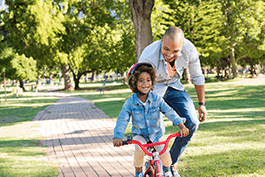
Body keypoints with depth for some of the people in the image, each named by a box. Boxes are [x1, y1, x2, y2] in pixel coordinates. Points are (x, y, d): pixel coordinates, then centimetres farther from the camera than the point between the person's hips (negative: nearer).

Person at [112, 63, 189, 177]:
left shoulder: (157, 99, -14)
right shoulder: (130, 102, -16)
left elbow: (169, 112, -19)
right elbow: (122, 120, -19)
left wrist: (181, 126, -33)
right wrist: (117, 137, -33)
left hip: (156, 133, 1)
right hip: (139, 134, -1)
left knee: (164, 153, -17)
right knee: (139, 149, -30)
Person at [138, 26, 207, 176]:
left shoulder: (190, 50, -24)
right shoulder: (148, 56, -36)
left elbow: (197, 77, -5)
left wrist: (202, 104, 3)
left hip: (173, 86, 4)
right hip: (153, 89, -3)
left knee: (192, 123, -10)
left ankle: (171, 164, 8)